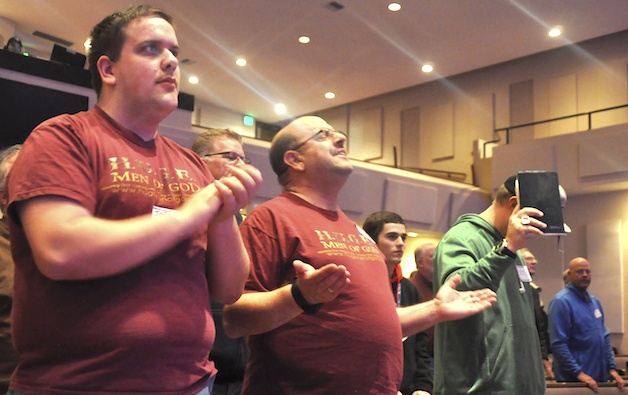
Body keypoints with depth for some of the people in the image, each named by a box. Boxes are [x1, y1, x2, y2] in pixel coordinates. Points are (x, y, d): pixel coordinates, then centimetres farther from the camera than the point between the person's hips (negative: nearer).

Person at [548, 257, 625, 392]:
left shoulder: (594, 301, 12)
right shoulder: (561, 301, -14)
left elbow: (604, 336, 17)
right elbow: (558, 344, -19)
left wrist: (612, 367, 9)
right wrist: (578, 373, -20)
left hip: (600, 376, 8)